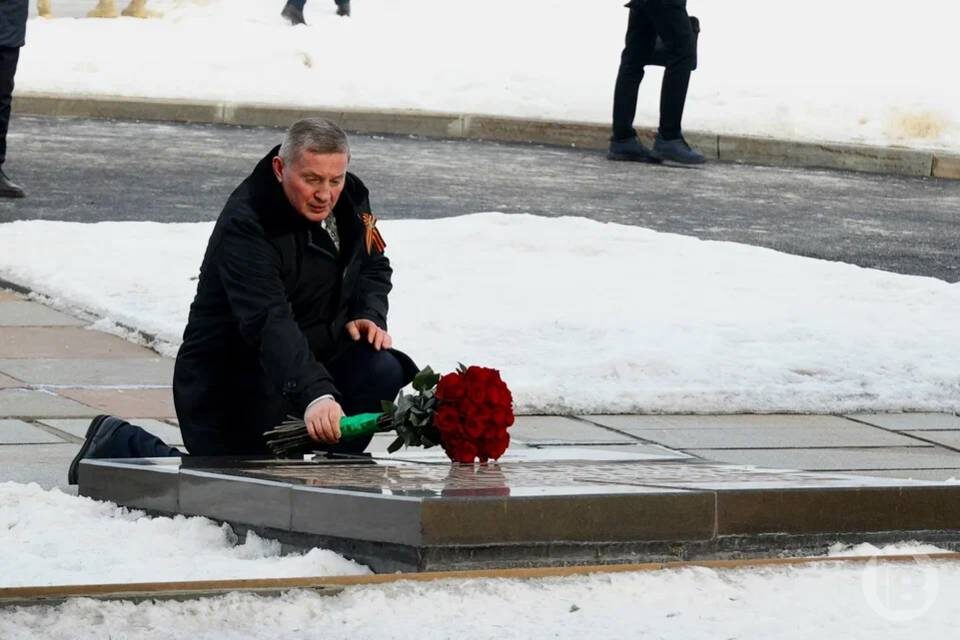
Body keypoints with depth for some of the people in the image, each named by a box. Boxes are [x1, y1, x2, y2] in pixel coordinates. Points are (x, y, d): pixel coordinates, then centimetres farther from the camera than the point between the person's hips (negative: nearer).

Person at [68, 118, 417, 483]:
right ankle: (117, 444, 13)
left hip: (314, 357, 7)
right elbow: (269, 323, -40)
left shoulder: (351, 198, -2)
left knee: (383, 371, -18)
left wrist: (368, 315, -6)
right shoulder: (244, 225, -27)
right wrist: (314, 396, -53)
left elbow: (374, 266, 17)